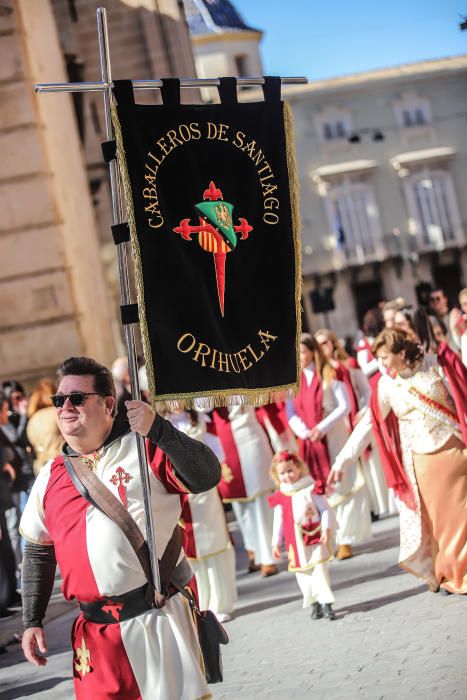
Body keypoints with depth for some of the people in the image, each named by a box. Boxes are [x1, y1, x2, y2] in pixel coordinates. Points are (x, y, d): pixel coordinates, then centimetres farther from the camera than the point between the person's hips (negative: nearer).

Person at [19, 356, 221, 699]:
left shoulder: (144, 449, -2)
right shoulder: (51, 476, 9)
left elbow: (207, 476, -16)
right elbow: (38, 553, 18)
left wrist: (159, 430, -26)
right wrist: (32, 622, 13)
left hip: (160, 619, -4)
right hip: (95, 634, 4)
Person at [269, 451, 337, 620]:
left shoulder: (311, 489, -4)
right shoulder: (280, 498, 3)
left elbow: (325, 510, -3)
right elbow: (278, 521, 11)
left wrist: (326, 529, -15)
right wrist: (276, 543, 9)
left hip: (316, 538, -3)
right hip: (296, 543, 3)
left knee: (320, 569, -9)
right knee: (303, 573, 6)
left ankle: (326, 603, -5)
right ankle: (314, 603, 18)